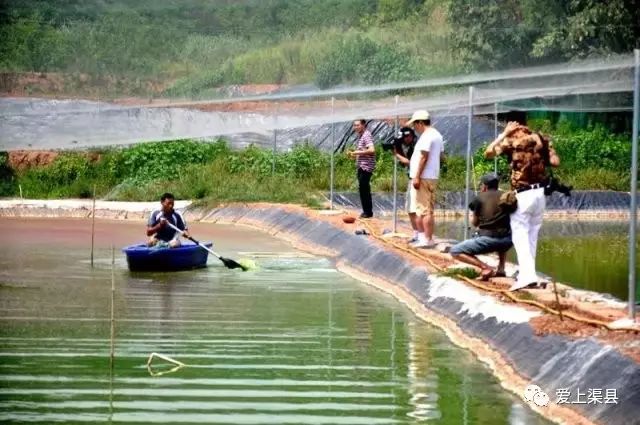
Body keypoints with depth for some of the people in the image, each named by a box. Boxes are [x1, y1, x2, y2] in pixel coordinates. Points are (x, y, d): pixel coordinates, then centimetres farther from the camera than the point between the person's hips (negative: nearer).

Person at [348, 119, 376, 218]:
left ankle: (368, 212, -4)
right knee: (363, 189, 11)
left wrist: (358, 152, -18)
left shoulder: (366, 135, -12)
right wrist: (353, 155, 10)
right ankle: (367, 211, 17)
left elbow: (372, 150, -25)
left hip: (366, 166, -10)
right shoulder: (360, 136, 17)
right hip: (361, 166, 10)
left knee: (364, 189, -9)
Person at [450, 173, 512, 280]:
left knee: (454, 251, 7)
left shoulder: (479, 198, 7)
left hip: (487, 239, -5)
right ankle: (501, 269, 20)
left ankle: (485, 267, -13)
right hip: (507, 241, 5)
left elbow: (474, 222, 14)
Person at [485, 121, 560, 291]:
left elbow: (488, 153, -2)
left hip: (523, 194, -5)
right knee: (532, 234, 16)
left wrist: (503, 134, 4)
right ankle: (526, 271, 24)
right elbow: (555, 162, 1)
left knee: (520, 235, -5)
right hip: (540, 192, 5)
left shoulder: (511, 140, -6)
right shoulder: (541, 139, 6)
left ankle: (527, 275, -20)